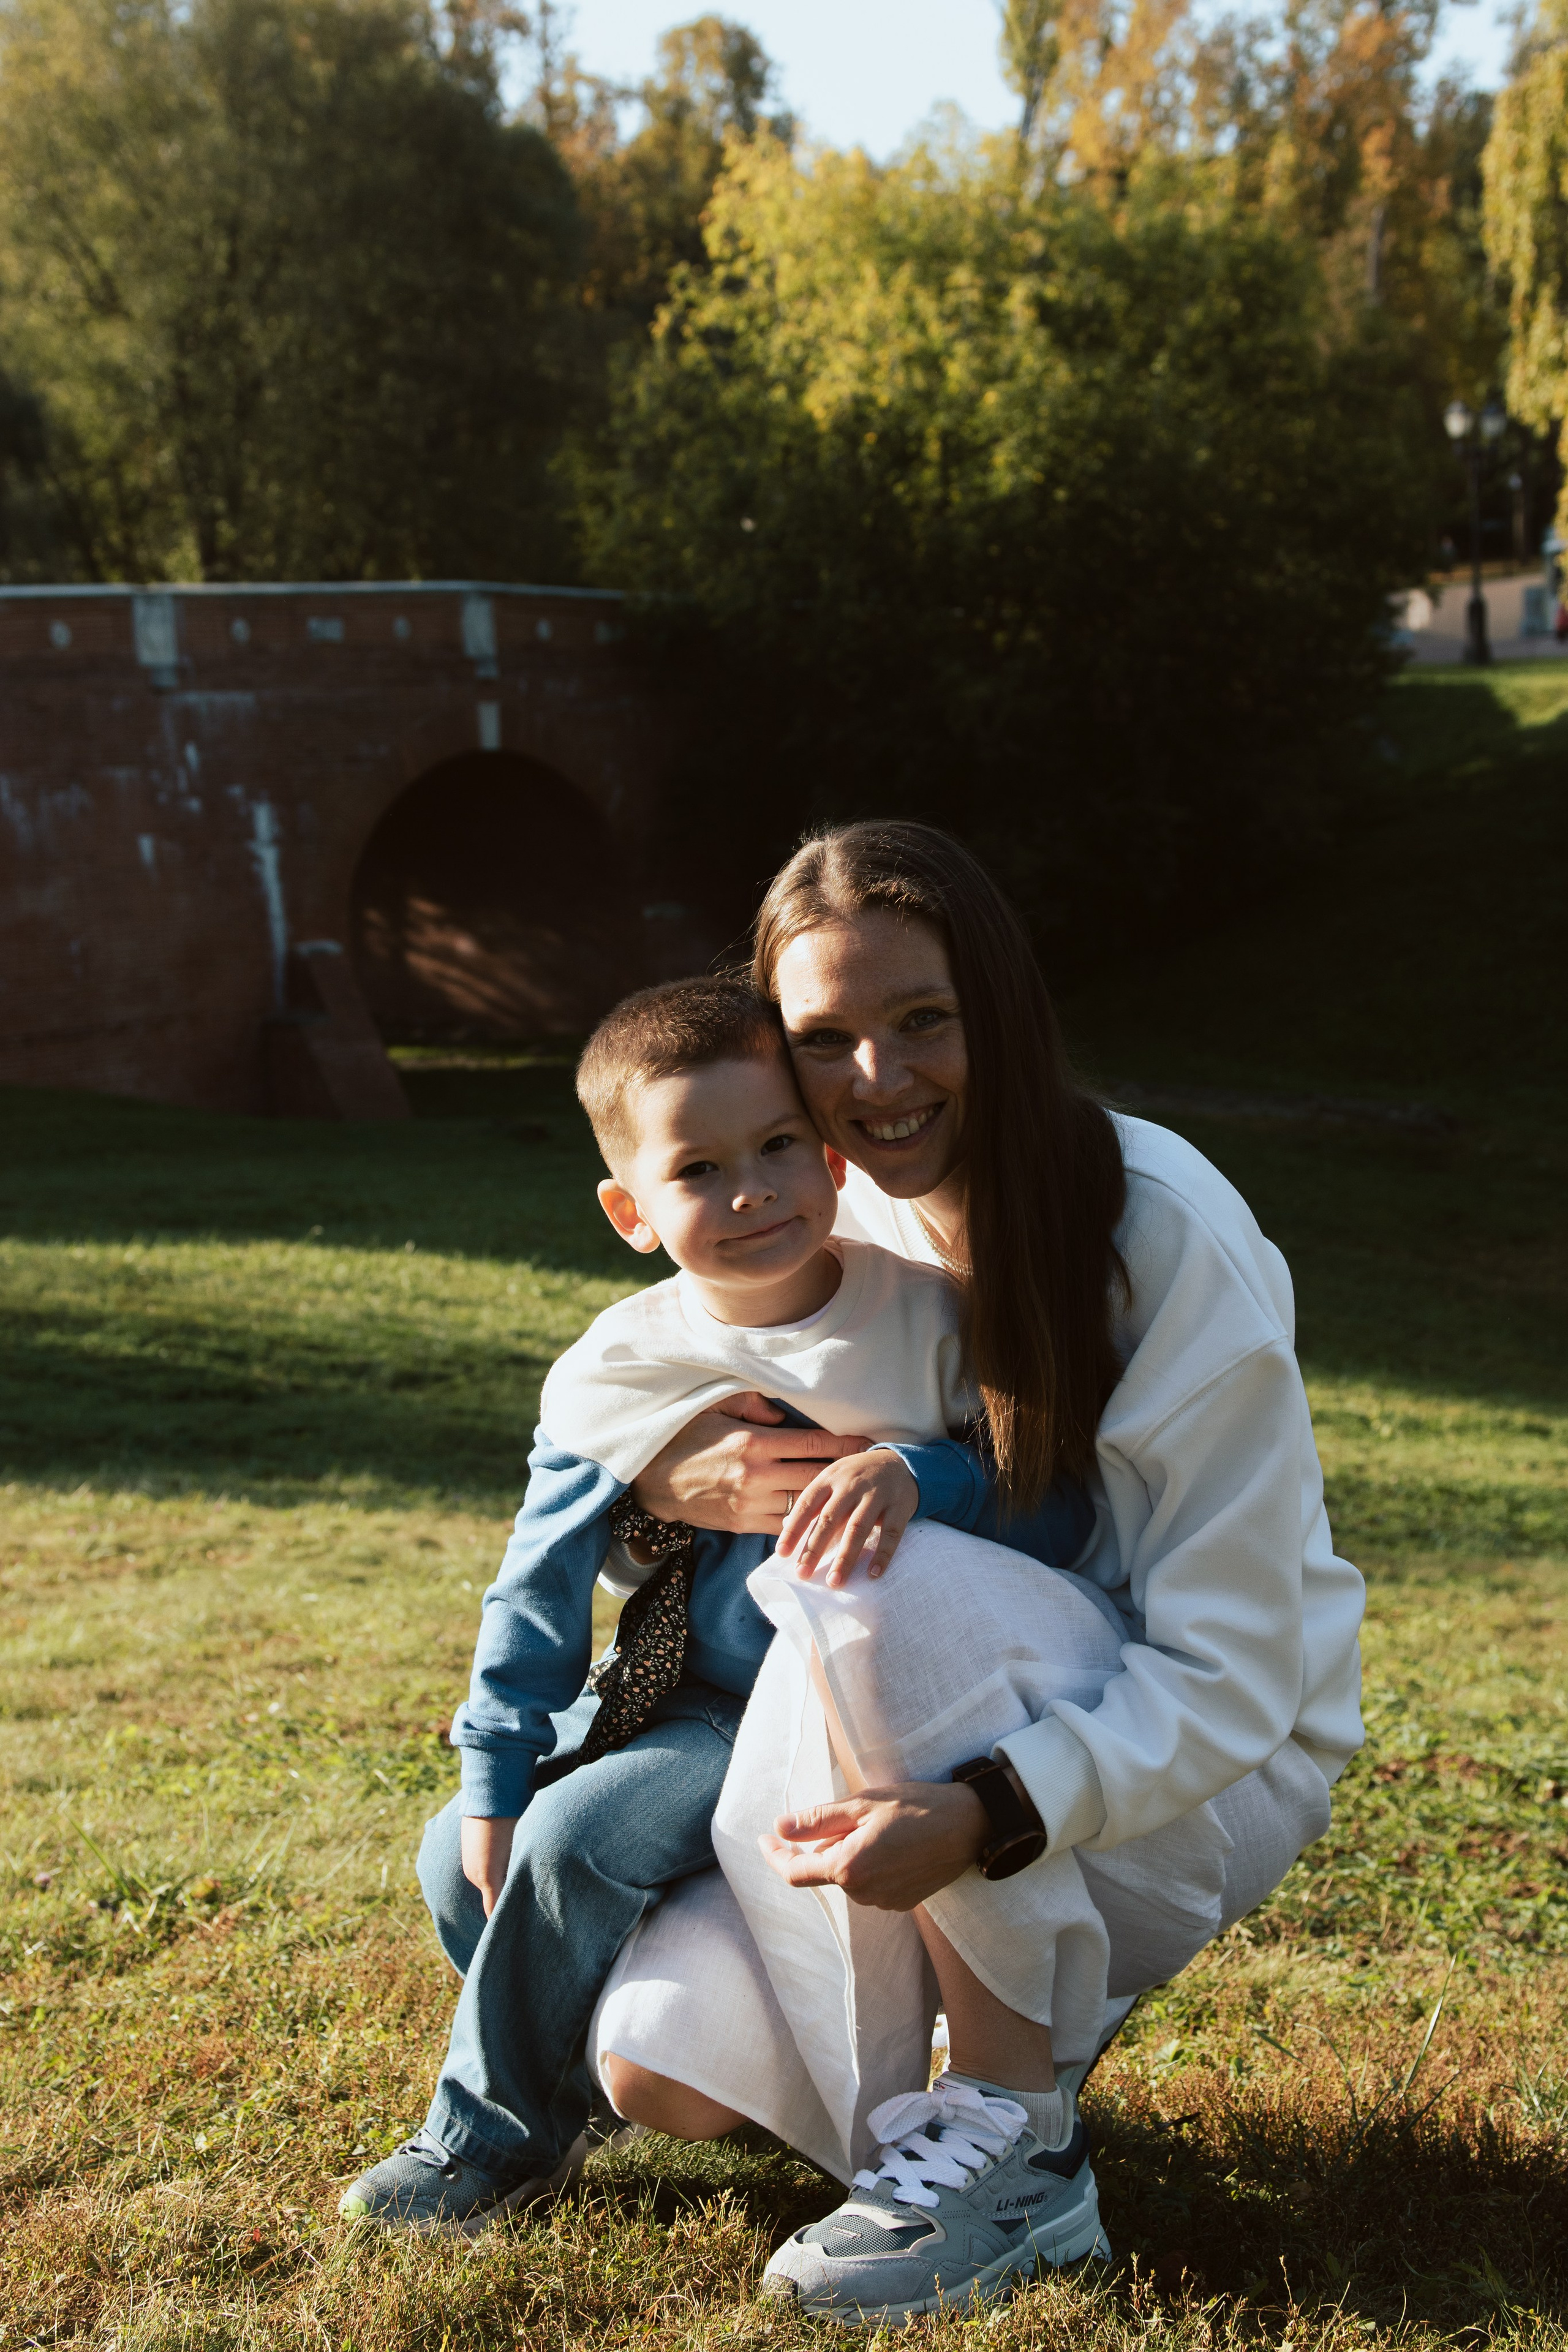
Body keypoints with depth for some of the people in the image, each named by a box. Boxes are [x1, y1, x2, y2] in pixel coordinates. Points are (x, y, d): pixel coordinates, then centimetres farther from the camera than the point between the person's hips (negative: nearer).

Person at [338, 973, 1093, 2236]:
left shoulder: (929, 1317, -13)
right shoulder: (617, 1372, -5)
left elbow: (1059, 1506, -17)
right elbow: (542, 1587, 2)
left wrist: (919, 1470, -36)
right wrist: (493, 1783, 1)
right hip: (687, 1702, 5)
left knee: (575, 1838, -19)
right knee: (461, 1857, 1)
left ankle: (498, 2135, 4)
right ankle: (605, 2052, 27)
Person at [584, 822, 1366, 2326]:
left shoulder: (1165, 1232, -20)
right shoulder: (836, 1219, -2)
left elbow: (1235, 1669, -22)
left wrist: (985, 1813, -38)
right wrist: (663, 1488, -18)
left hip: (1203, 1771, -5)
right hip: (932, 1777, 5)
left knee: (878, 1576, -34)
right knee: (660, 2068, -15)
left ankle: (1018, 2151, -20)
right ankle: (1015, 2005, 13)